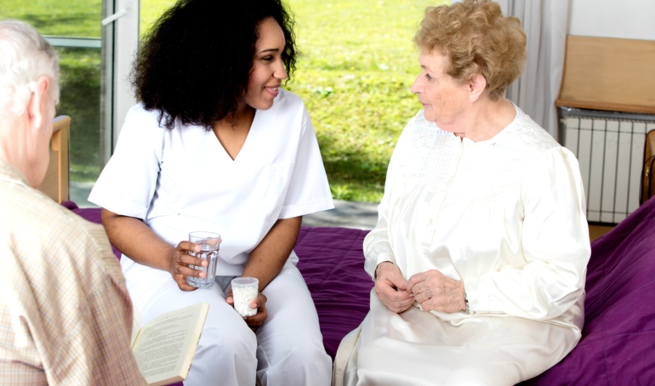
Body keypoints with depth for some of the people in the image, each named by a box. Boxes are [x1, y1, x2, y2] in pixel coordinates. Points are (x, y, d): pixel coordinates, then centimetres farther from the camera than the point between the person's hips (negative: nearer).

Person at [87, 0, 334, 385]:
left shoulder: (291, 115, -3)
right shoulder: (153, 122, -9)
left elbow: (289, 219, 1)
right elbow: (118, 218, -2)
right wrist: (170, 259, -22)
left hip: (264, 268, 2)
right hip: (168, 270, -2)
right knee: (228, 347, -33)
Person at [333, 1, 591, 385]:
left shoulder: (543, 162, -11)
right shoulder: (420, 132, 10)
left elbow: (562, 276, -14)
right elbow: (388, 222, 18)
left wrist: (465, 295, -22)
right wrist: (383, 265, -5)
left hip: (513, 319, -3)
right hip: (413, 309, 4)